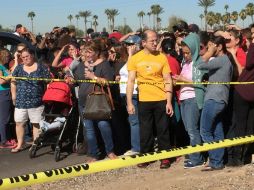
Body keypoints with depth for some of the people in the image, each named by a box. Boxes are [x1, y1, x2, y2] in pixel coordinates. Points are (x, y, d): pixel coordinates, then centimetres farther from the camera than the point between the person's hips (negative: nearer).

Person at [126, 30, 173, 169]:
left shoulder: (162, 57, 0)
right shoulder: (135, 58, 1)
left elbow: (168, 80, 0)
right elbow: (131, 81, 2)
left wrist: (169, 102, -6)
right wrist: (129, 102, -4)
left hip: (161, 100, 0)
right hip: (144, 100, 1)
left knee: (163, 130, 6)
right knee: (145, 131, 8)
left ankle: (165, 157, 16)